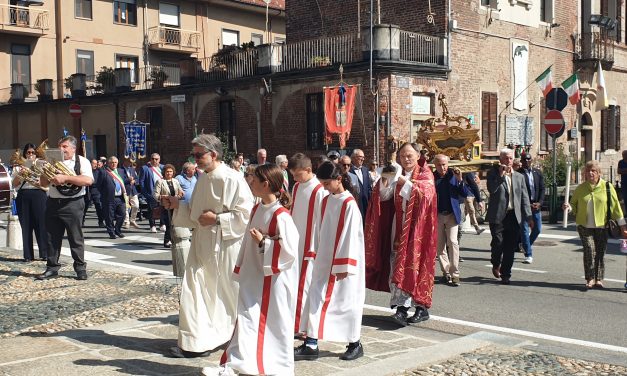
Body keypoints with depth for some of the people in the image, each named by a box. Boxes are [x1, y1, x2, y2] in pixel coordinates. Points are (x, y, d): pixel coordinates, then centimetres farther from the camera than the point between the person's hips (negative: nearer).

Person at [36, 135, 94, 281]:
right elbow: (43, 183, 16)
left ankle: (80, 268, 9)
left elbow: (88, 180, -17)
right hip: (53, 203, 5)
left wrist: (65, 178, -20)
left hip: (73, 203, -5)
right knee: (52, 237, 8)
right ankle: (52, 268, 17)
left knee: (76, 238, 0)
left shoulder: (82, 161, -1)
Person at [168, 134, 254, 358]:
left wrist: (216, 219, -19)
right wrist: (178, 205, 3)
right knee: (194, 291, 6)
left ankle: (242, 338, 23)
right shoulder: (202, 179, 10)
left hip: (225, 247, -8)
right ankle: (197, 342, 16)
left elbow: (246, 213, -18)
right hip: (202, 245, 8)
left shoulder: (232, 180, -15)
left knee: (229, 294, 5)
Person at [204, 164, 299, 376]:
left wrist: (263, 242, -19)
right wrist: (241, 270, 18)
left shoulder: (281, 216, -19)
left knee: (274, 322, 3)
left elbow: (289, 250, -22)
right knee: (247, 319, 9)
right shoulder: (256, 210, 7)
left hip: (274, 279, -8)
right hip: (255, 277, 8)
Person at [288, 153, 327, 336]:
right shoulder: (296, 188, 8)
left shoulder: (319, 191, -14)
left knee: (305, 286, -3)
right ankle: (296, 323, 18)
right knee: (294, 285, 9)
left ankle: (305, 326, 6)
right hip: (295, 244, 7)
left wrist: (321, 248, -11)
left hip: (310, 246, -7)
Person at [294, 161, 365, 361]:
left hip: (343, 262, -7)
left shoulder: (349, 204, -16)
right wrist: (320, 256, 14)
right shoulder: (326, 201, 7)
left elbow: (350, 236, -17)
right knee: (317, 298, 3)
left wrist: (344, 265, -18)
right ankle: (311, 345, 6)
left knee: (346, 301, 3)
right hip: (325, 259, 7)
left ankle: (355, 344, 19)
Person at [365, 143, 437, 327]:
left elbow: (426, 194, -19)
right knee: (397, 263, -2)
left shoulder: (425, 174, -1)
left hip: (416, 225, -4)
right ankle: (402, 307, -1)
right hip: (398, 225, 4)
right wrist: (386, 180, -14)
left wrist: (406, 183, -27)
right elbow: (384, 196, 2)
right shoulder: (397, 173, 11)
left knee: (413, 262, -7)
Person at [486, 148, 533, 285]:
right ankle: (496, 265, 22)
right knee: (498, 243, -8)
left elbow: (524, 198, 12)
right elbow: (491, 189, -15)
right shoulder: (493, 173, 2)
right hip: (498, 216, -3)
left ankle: (505, 274, 14)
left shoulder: (519, 176, 14)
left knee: (510, 247, 3)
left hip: (514, 216, 3)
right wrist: (501, 174, -16)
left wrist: (529, 217, 6)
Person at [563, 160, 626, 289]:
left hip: (602, 226, 0)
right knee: (589, 250, -11)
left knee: (600, 252, 1)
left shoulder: (607, 187, 0)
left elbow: (615, 206, 3)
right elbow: (574, 204, 14)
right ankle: (590, 278, -1)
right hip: (585, 226, 0)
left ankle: (598, 279, 14)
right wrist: (569, 206, -10)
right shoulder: (580, 188, 3)